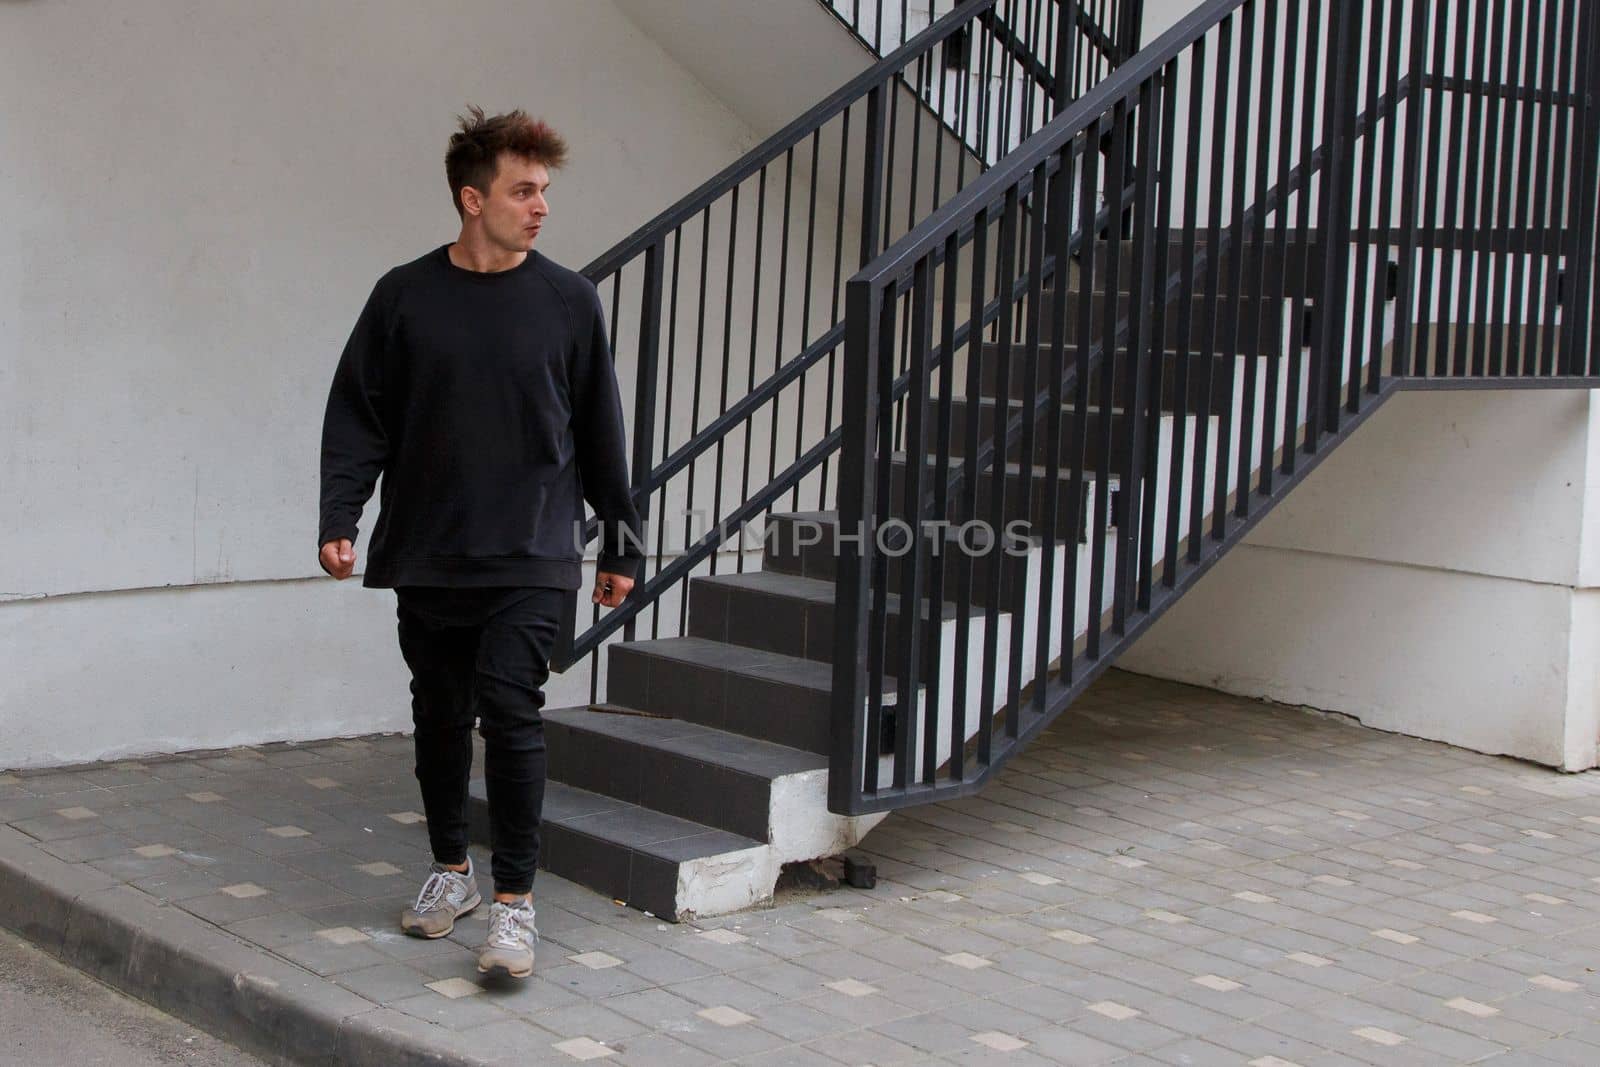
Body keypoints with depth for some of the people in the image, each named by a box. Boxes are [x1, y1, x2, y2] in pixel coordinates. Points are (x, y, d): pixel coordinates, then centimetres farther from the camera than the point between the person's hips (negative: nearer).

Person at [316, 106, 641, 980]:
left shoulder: (569, 302, 2)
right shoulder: (405, 297, 2)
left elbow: (599, 433, 7)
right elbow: (358, 416, 3)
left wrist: (619, 545, 9)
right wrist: (339, 519, -8)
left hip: (529, 556, -2)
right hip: (426, 555, 2)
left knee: (511, 713, -10)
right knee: (440, 717, 12)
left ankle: (514, 899, -1)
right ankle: (451, 868, 30)